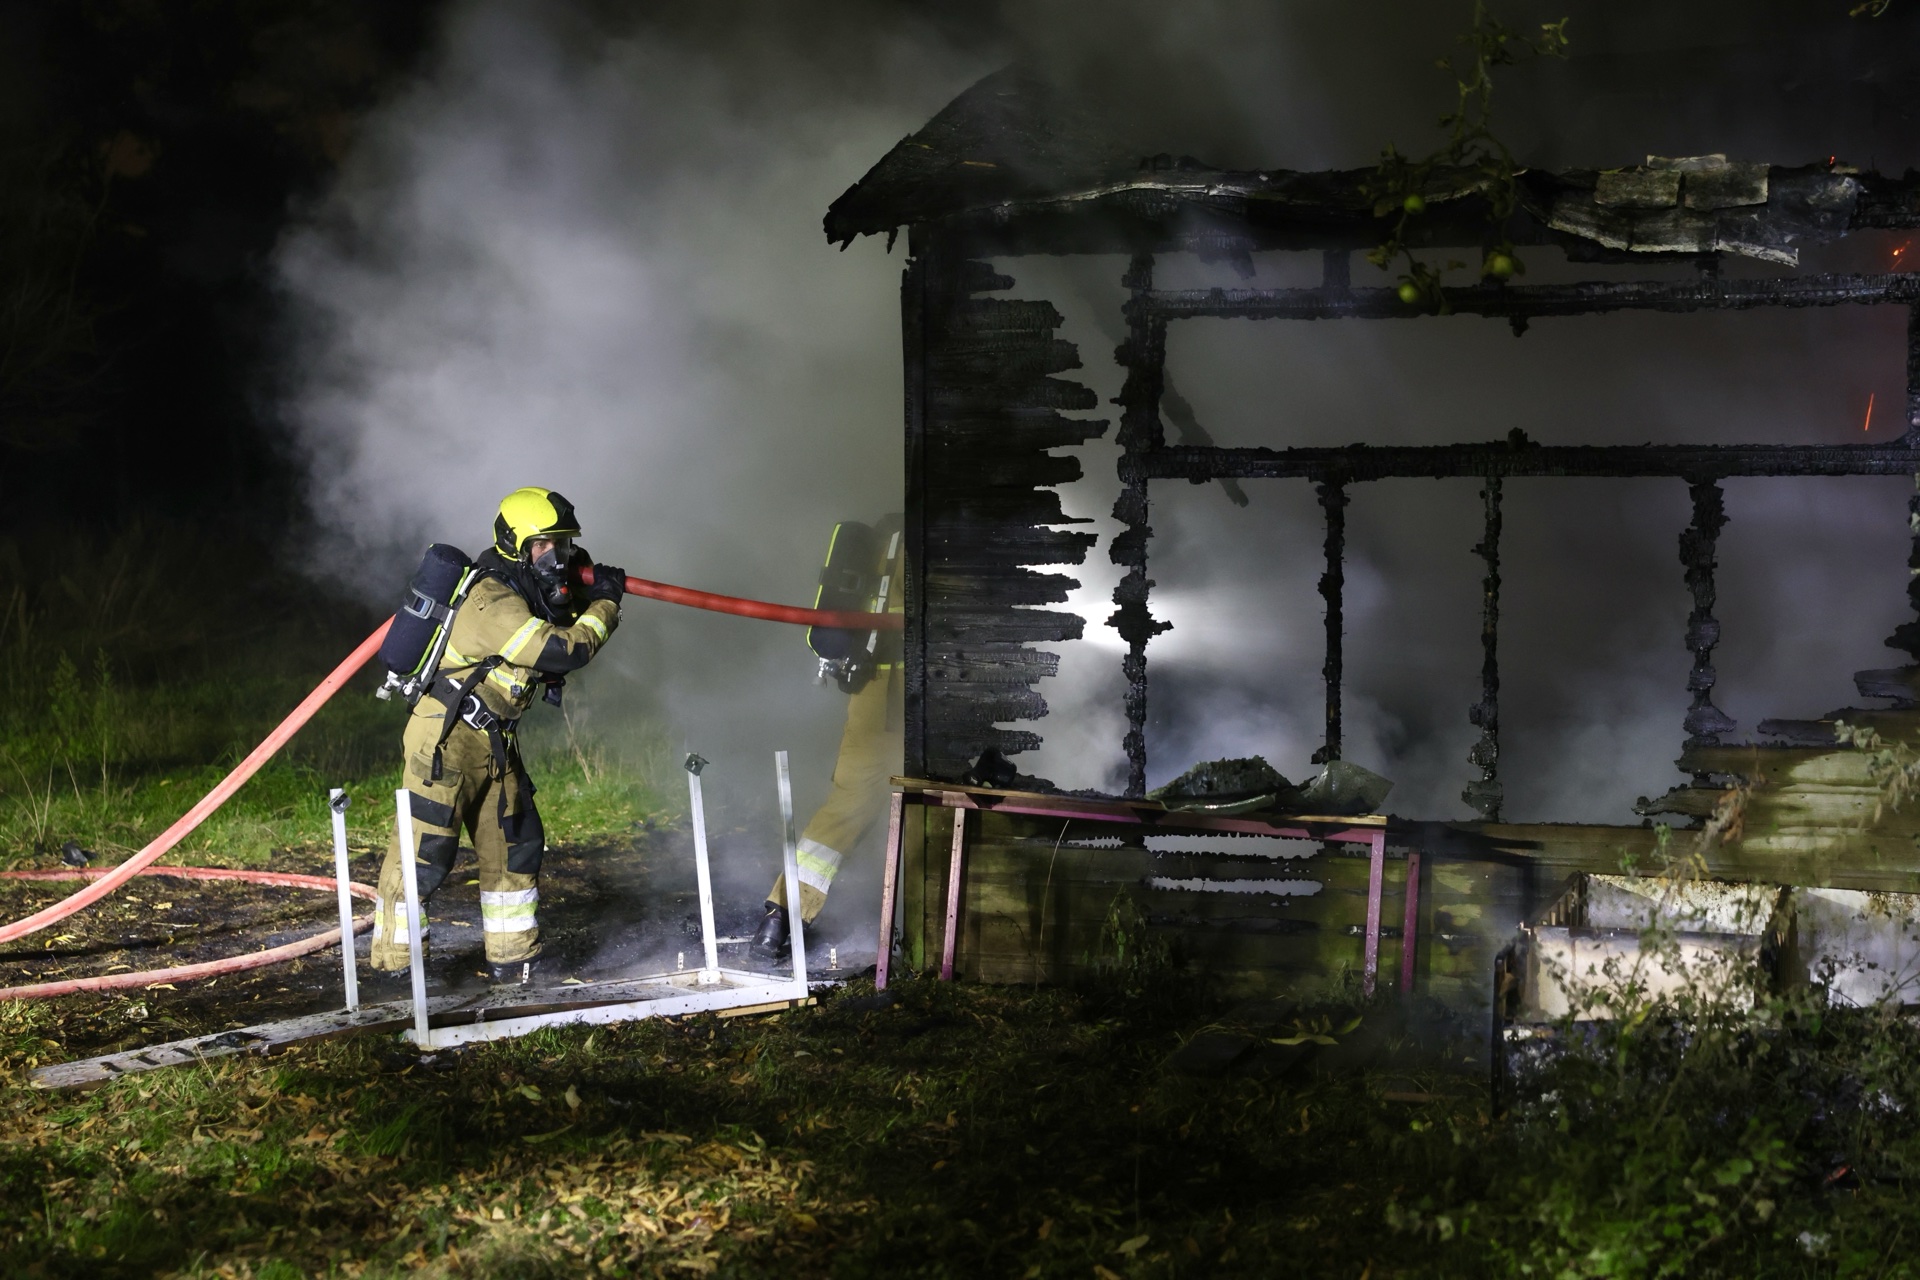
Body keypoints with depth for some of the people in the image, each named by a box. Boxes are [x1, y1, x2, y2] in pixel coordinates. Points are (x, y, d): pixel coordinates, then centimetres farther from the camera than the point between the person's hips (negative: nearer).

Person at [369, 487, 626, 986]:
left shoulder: (531, 593, 9)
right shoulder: (494, 603, -23)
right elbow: (563, 650, -27)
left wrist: (584, 593, 0)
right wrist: (605, 604, -14)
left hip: (494, 742, 10)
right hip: (445, 738, -10)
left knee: (516, 845, 11)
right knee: (425, 851, -7)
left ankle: (513, 961, 19)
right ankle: (393, 964, 1)